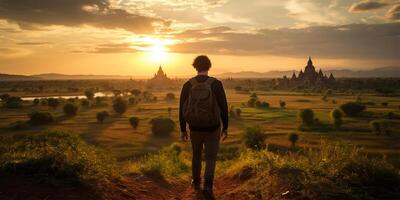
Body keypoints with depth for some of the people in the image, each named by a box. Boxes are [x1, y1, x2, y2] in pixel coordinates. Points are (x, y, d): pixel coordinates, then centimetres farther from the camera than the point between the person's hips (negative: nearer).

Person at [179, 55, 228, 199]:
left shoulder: (187, 85, -8)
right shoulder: (216, 84, -13)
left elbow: (182, 109, -5)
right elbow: (223, 108, -11)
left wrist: (183, 130, 6)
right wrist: (225, 128, 1)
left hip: (195, 128, 2)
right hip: (212, 128, -2)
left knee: (197, 154, 25)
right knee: (210, 158, 11)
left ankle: (196, 181, 39)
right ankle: (207, 186, -7)